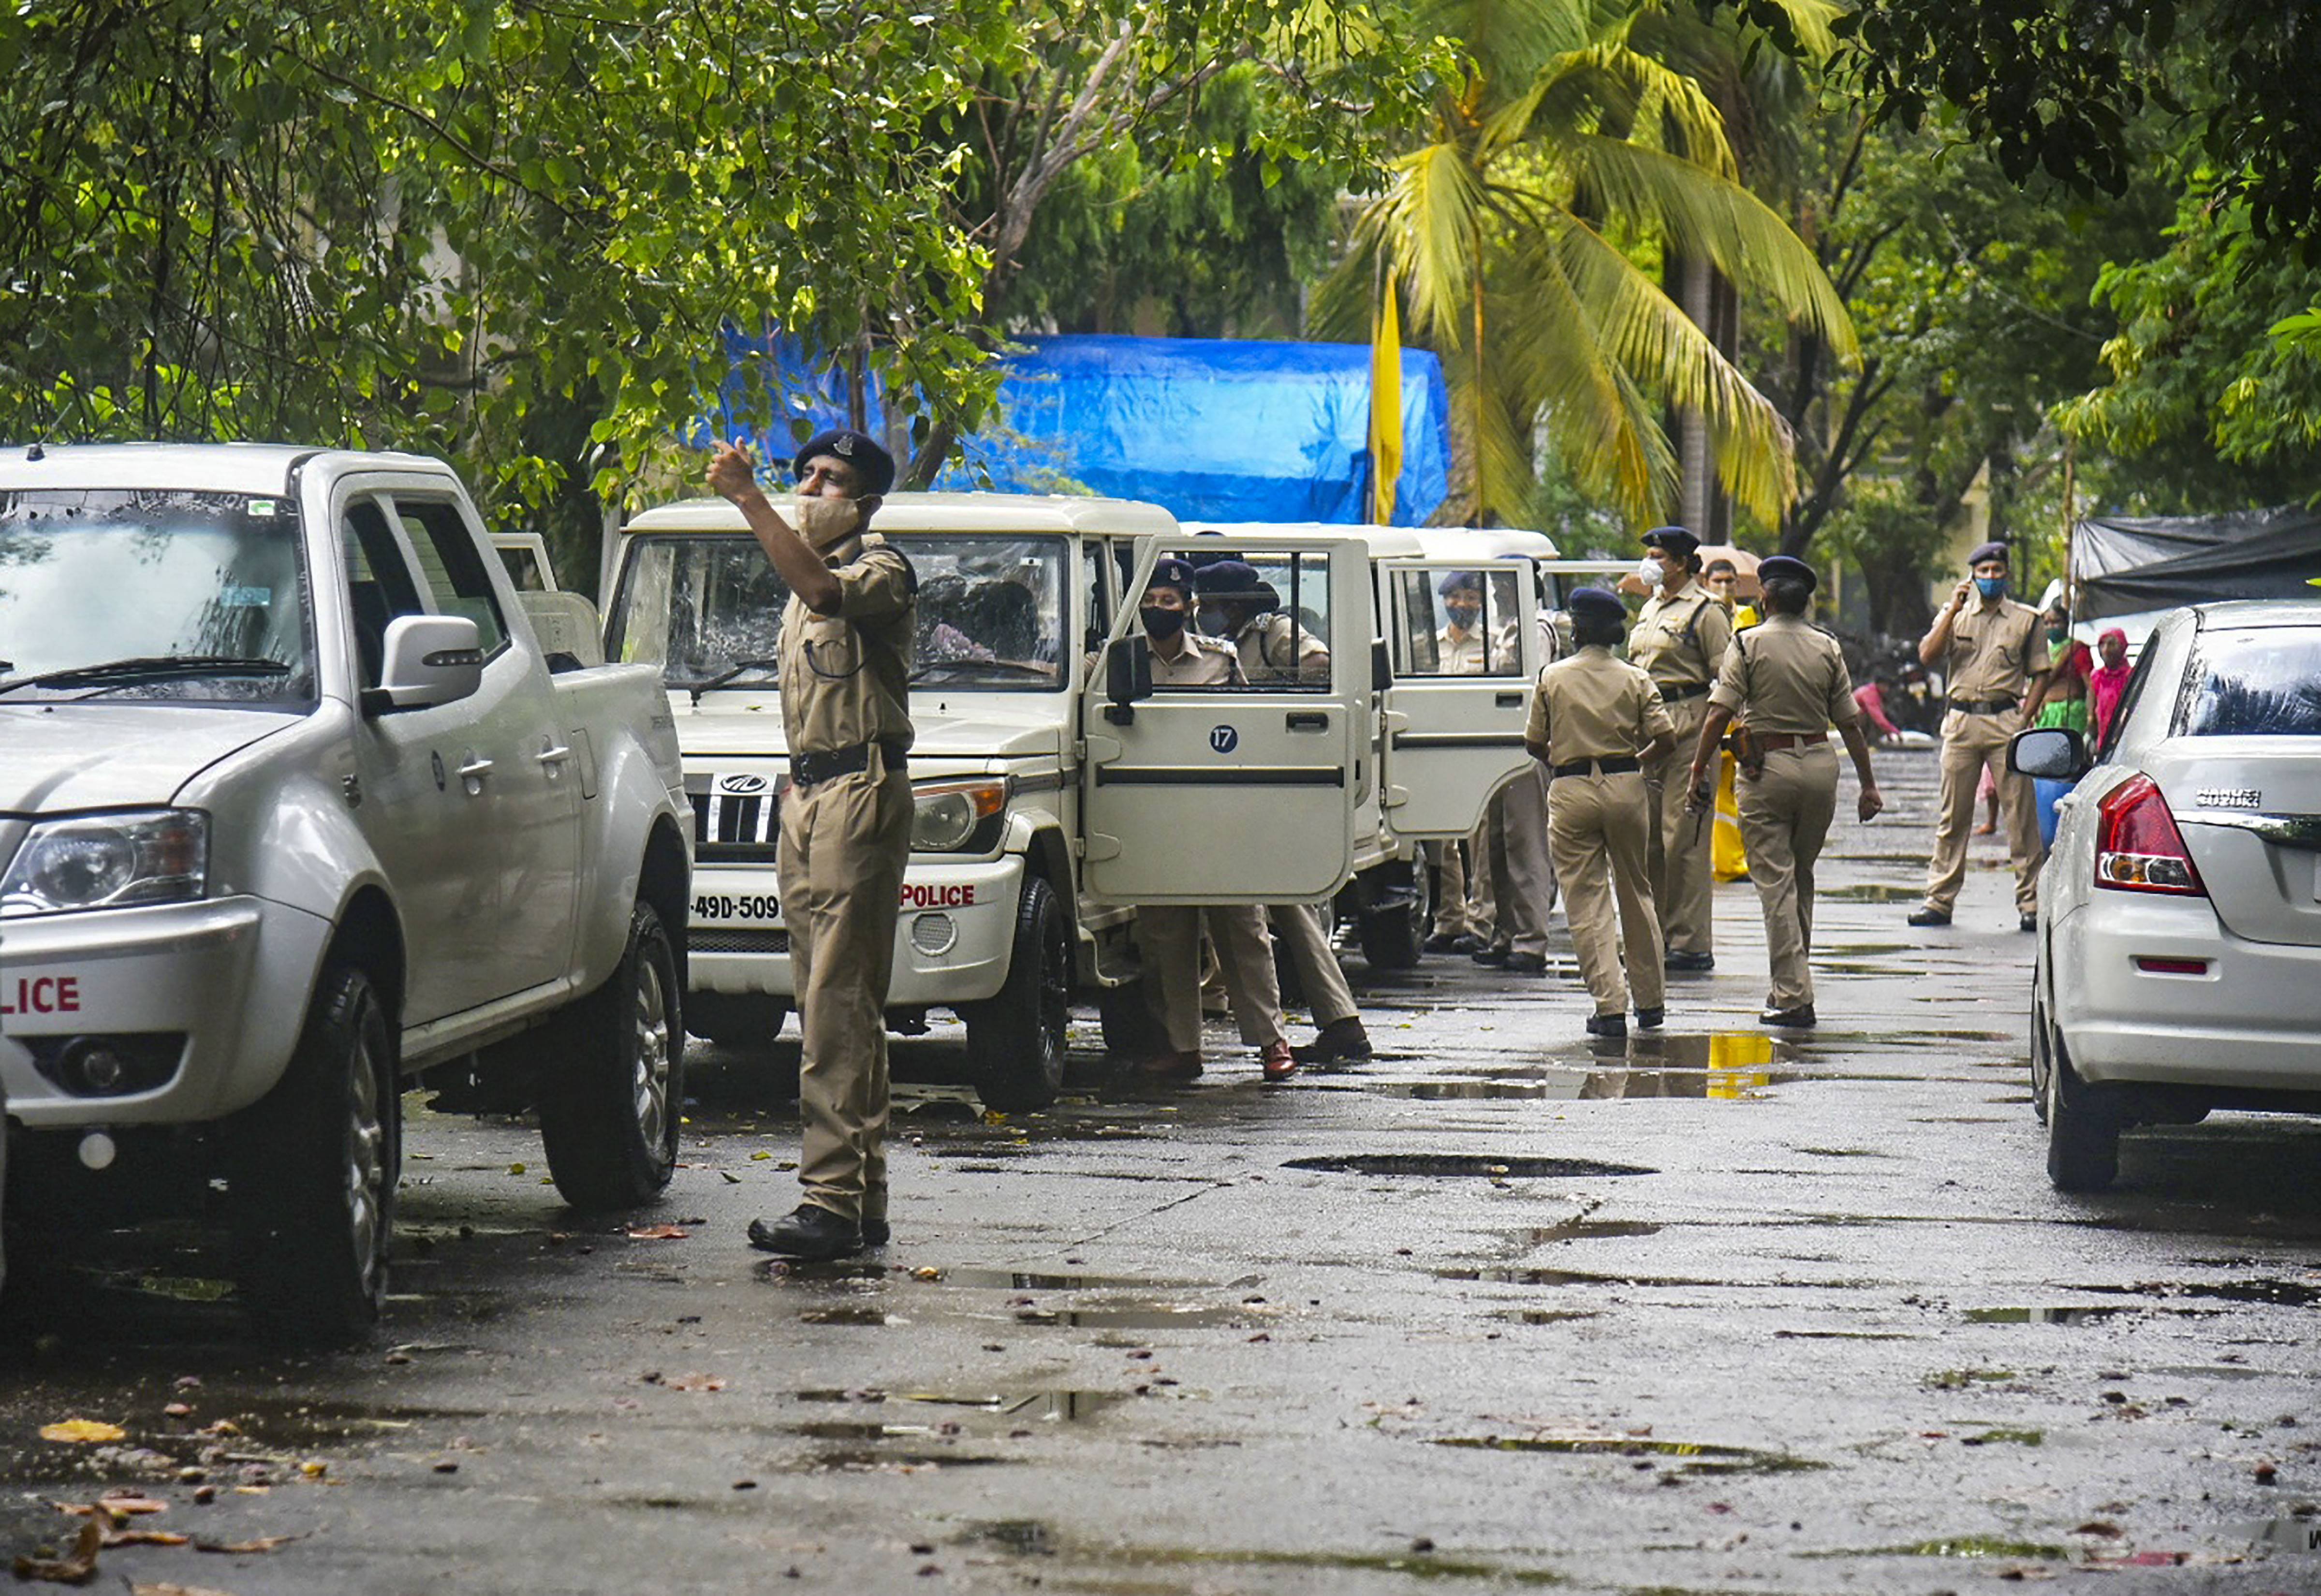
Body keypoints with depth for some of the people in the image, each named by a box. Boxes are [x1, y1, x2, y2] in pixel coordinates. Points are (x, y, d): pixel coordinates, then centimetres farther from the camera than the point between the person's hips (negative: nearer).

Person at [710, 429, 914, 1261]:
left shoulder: (881, 569, -7)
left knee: (839, 1004, -15)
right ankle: (863, 1202, 12)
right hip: (806, 792, 10)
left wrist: (749, 499, -33)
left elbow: (824, 591, -30)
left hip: (862, 793, -10)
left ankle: (833, 1201, -19)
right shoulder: (812, 576, 23)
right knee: (839, 1006, 9)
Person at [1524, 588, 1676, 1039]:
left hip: (1571, 792, -2)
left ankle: (1610, 1005, -8)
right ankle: (1649, 1000, 23)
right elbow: (1666, 739, -3)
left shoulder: (1553, 678, 0)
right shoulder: (1635, 680, 2)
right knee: (1636, 894, 16)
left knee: (1586, 901, 0)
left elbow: (1534, 744, 3)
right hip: (1625, 787, 2)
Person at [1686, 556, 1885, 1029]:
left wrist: (1698, 772, -7)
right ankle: (1793, 984, 24)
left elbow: (1720, 712, -10)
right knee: (1801, 877, 17)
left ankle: (1793, 995, -7)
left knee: (1775, 882, -2)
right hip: (1820, 765, 4)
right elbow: (1850, 723, 6)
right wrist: (1868, 785, 11)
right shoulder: (1828, 648, 6)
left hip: (1768, 768, -4)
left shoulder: (1749, 644, -3)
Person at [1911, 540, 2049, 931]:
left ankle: (2030, 902, -1)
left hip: (2007, 721, -2)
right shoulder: (1955, 614, 14)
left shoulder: (2026, 619, 10)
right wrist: (1953, 610, -7)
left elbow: (2039, 675, 10)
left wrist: (2026, 717, -3)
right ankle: (1939, 900, 7)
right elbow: (1927, 655, 0)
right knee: (1952, 815, 3)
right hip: (1961, 720, 2)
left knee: (2021, 816, -4)